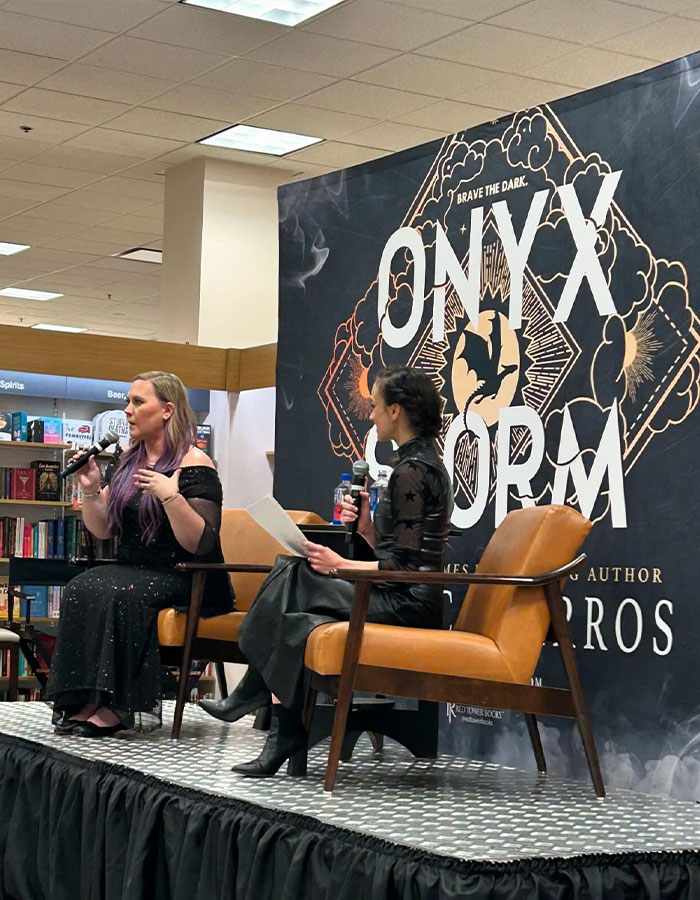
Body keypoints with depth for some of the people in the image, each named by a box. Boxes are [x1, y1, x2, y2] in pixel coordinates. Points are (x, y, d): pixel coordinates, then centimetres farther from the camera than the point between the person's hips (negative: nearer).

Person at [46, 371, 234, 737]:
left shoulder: (194, 465, -8)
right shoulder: (130, 462, 16)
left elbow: (200, 544, -16)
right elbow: (103, 529, 18)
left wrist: (171, 497, -28)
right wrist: (90, 489, 1)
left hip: (185, 581, -7)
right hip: (133, 570, 7)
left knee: (118, 593, -32)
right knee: (80, 589, -22)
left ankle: (118, 705, -29)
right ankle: (85, 701, -26)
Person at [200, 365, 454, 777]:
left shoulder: (412, 471, -14)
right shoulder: (426, 464, 18)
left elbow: (405, 565, -19)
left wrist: (341, 565, -15)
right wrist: (368, 528, 3)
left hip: (409, 603, -10)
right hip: (408, 599, 10)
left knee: (296, 582, -15)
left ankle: (251, 696, -2)